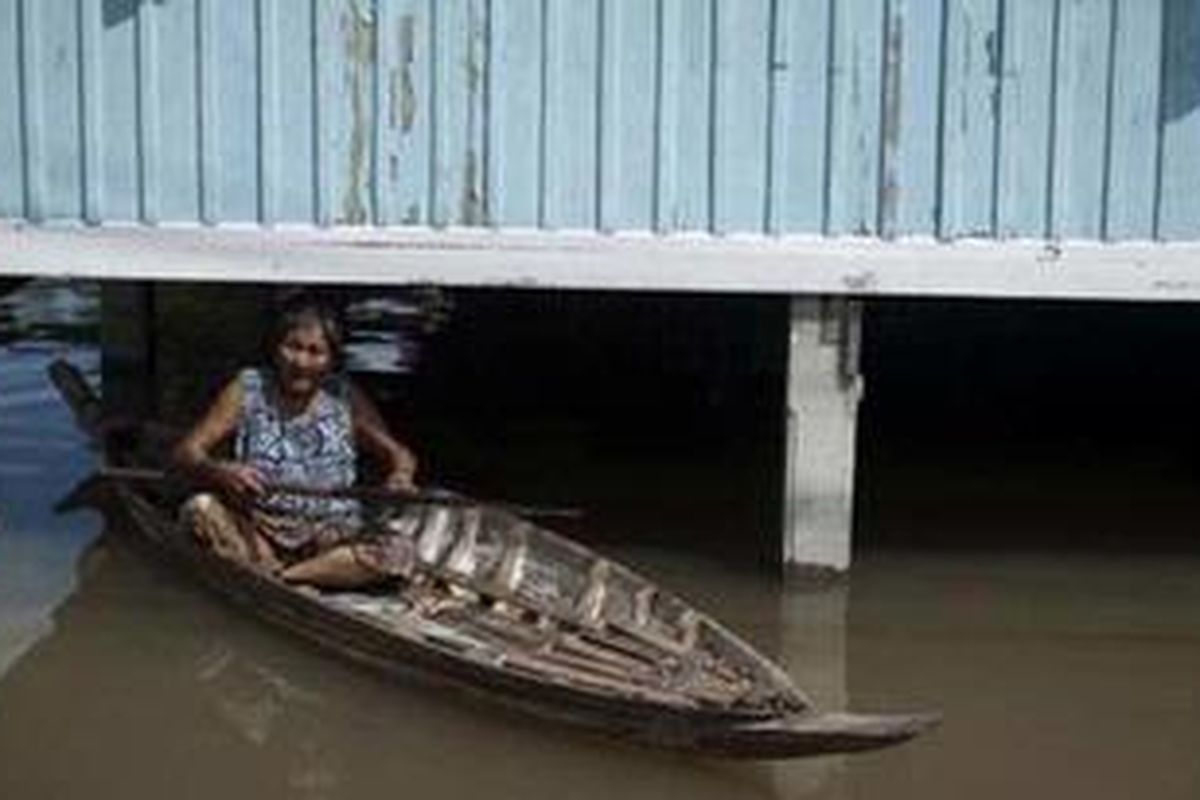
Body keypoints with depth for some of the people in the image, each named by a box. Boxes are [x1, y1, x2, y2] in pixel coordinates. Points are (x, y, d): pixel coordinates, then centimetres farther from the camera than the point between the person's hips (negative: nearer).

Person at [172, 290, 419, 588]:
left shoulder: (346, 399, 0)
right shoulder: (248, 390, -2)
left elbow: (398, 454, 5)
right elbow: (186, 451, -7)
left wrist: (401, 476, -21)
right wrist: (220, 473, -30)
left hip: (329, 535, 1)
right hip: (257, 530, -1)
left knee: (397, 552, -28)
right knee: (200, 508, -28)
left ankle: (271, 578, -26)